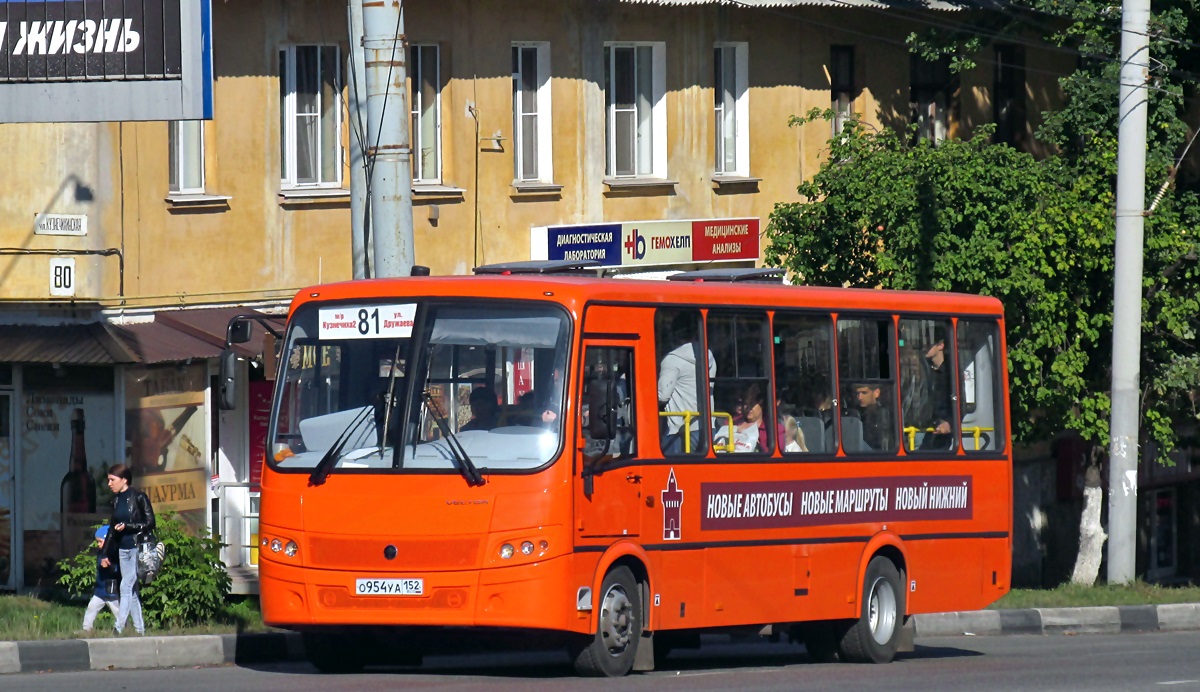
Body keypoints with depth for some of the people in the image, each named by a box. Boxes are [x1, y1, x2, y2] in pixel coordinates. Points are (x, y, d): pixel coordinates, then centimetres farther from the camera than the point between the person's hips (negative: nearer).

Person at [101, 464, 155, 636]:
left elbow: (150, 523, -8)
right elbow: (112, 528, 20)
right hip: (122, 549, 7)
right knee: (132, 591, 7)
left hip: (136, 548, -7)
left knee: (127, 587, -12)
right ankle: (140, 629, 10)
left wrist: (127, 526, -18)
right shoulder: (116, 500, 13)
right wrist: (106, 554, 19)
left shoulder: (138, 497, -8)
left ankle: (119, 628, -16)